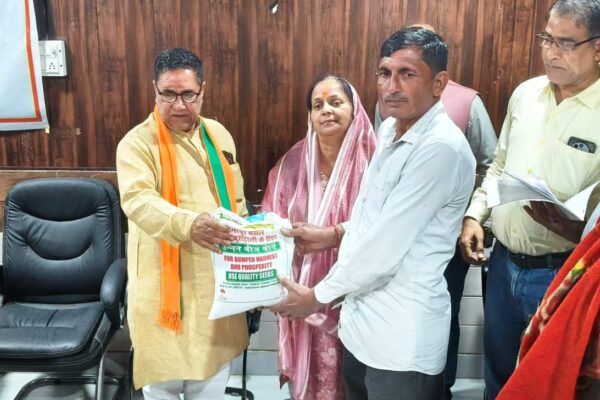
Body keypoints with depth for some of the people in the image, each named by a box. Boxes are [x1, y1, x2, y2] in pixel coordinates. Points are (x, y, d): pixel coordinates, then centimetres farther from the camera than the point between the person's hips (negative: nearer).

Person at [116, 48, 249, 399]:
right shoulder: (138, 142, -10)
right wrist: (188, 223, -43)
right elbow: (138, 201, -26)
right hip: (165, 279, -4)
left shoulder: (219, 135, 8)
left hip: (217, 276, 5)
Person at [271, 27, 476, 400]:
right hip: (363, 319, 8)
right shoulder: (390, 130, 7)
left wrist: (318, 296, -13)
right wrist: (332, 234, 10)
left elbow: (387, 244, -23)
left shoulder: (441, 147, -22)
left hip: (403, 334, -8)